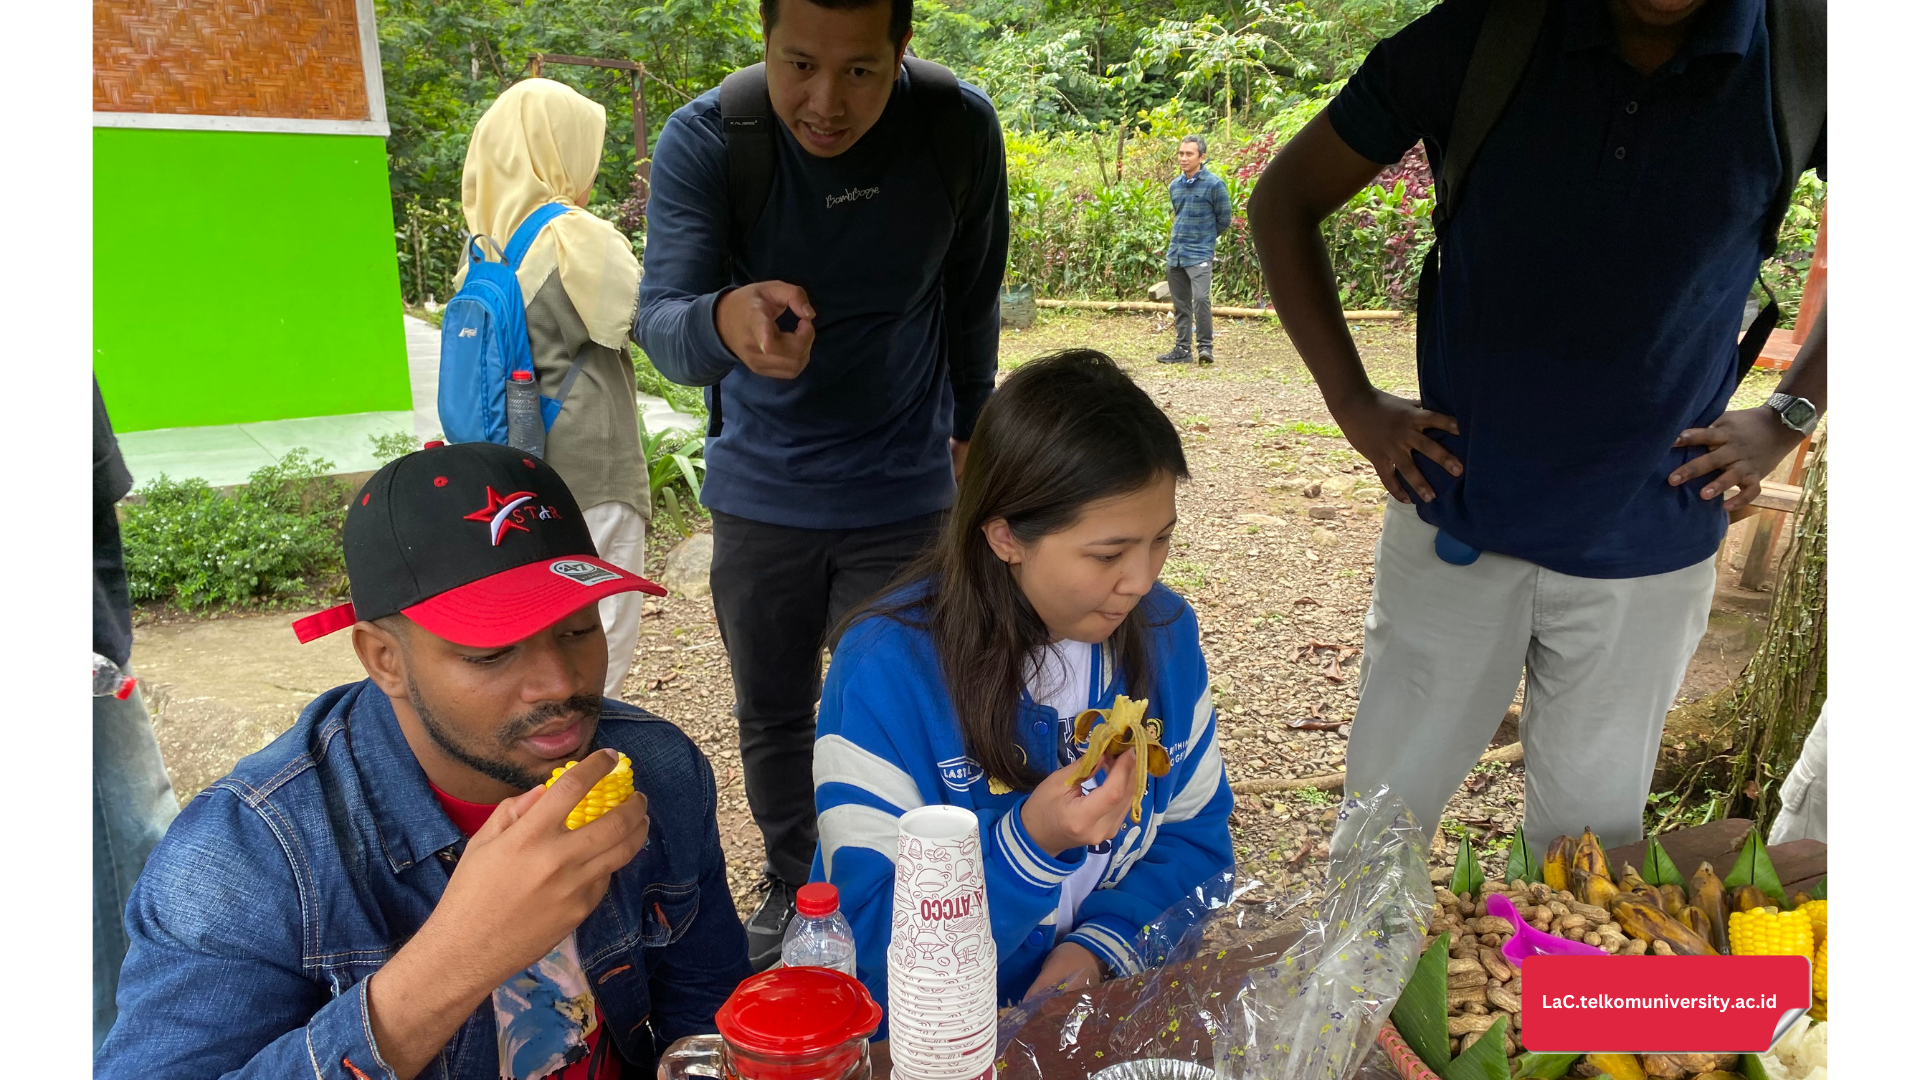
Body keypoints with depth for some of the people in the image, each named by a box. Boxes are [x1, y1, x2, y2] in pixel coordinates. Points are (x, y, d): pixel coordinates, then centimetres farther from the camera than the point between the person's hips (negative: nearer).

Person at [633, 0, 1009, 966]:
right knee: (771, 716, 16)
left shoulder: (960, 129, -13)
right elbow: (658, 324, -27)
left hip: (904, 492, -1)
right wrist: (723, 321, -50)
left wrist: (969, 426, 14)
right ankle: (791, 894, 40)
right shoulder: (703, 140, -17)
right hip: (760, 489, 1)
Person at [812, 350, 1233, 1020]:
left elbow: (1196, 834, 5)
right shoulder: (883, 669, -18)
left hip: (1111, 1008, 4)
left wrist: (1102, 941, -11)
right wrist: (1031, 846, -29)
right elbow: (874, 946, -15)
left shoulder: (1165, 631, -2)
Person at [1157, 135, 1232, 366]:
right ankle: (1182, 349, 17)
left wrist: (1205, 237, 11)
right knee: (1180, 304, 10)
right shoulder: (1174, 185, 10)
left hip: (1200, 254, -6)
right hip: (1175, 253, 6)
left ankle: (1205, 346, -8)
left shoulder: (1214, 184, -8)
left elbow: (1224, 218, 1)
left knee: (1200, 298, -19)